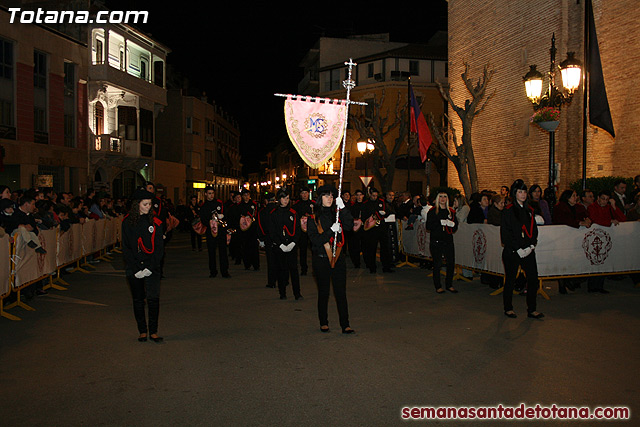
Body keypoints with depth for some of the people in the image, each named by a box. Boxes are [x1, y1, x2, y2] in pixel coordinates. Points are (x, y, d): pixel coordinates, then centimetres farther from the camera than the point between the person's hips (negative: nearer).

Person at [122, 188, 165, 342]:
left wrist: (150, 267, -10)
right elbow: (125, 247, 1)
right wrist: (136, 269, -8)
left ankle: (153, 331, 2)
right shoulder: (127, 222, 2)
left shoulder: (155, 222, 1)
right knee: (138, 299, 9)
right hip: (134, 268, 1)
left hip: (152, 267, -1)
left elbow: (159, 247, 0)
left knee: (153, 298, -10)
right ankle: (142, 331, 21)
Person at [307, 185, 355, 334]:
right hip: (321, 259, -2)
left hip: (338, 258, 2)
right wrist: (331, 230, -21)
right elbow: (314, 239, -11)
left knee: (341, 292, 2)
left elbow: (349, 226, -10)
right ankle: (323, 323, 24)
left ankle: (345, 324, 8)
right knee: (323, 292, 9)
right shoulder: (313, 216, -2)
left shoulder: (336, 214, 7)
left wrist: (343, 208, -18)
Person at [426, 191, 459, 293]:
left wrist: (452, 224, -11)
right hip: (436, 241, -4)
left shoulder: (451, 212, 12)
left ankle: (449, 285, 19)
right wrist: (440, 222, -18)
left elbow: (455, 228, 10)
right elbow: (429, 226, -8)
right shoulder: (432, 211, 1)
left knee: (451, 263, 2)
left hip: (448, 240, 4)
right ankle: (438, 286, 12)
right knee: (437, 264, -1)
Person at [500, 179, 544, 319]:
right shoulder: (508, 210, -6)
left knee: (533, 278, 0)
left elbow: (534, 229, 15)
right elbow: (505, 233, -10)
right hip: (512, 251, -5)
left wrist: (531, 246, -1)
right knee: (510, 280, 4)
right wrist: (518, 249, -13)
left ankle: (531, 309, 11)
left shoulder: (529, 210, 13)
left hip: (528, 251, 5)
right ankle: (508, 308, 18)